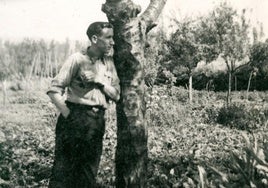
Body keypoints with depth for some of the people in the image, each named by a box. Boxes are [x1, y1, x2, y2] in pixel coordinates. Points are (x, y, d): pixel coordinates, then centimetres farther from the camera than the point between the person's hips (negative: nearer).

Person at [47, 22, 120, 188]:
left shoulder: (109, 62, 10)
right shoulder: (78, 59, -7)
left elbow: (116, 95, 7)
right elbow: (54, 91, -10)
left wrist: (100, 81, -8)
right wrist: (68, 115, -15)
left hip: (98, 121, 6)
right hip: (76, 119, -5)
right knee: (64, 171, -2)